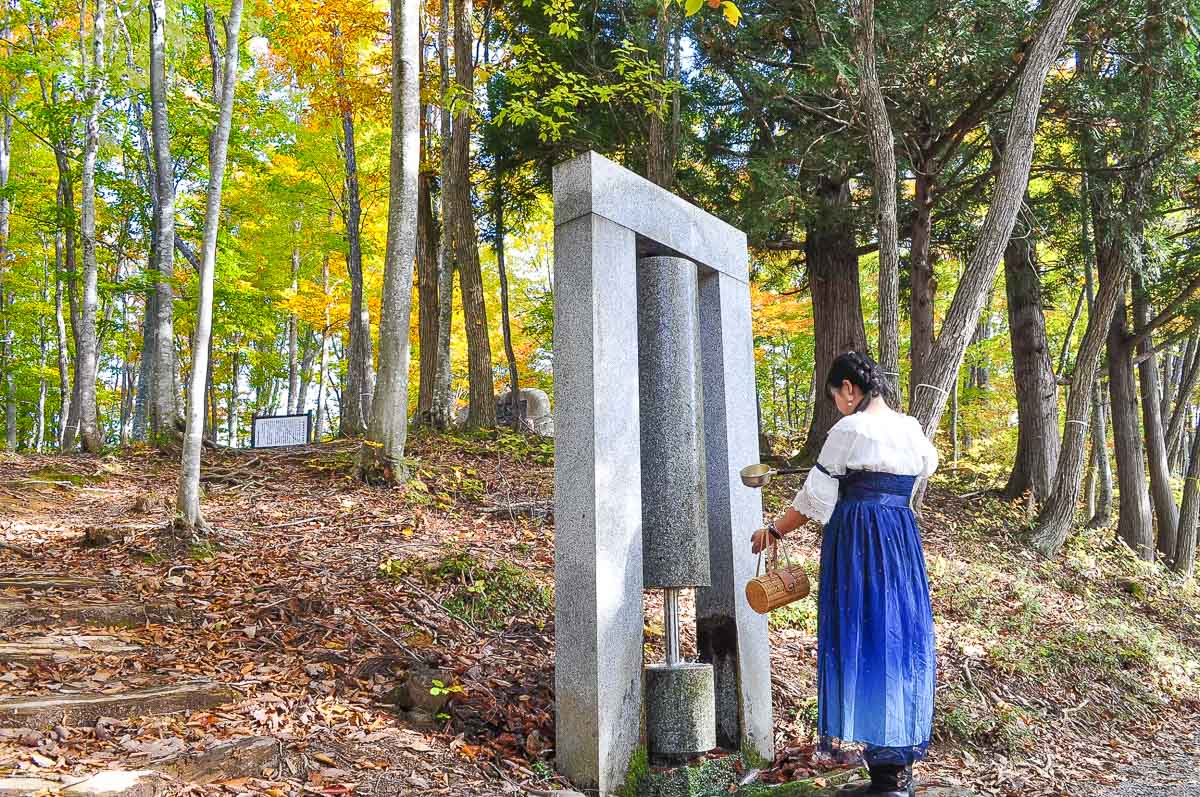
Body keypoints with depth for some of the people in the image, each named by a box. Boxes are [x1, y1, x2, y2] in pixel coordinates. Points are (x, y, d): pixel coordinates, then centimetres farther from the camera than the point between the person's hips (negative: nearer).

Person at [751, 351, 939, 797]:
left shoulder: (848, 431, -10)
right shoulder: (911, 429, 9)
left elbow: (814, 499, -6)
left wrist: (775, 532, 8)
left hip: (856, 542, -7)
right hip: (903, 540, 7)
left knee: (863, 642, -1)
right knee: (901, 637, 12)